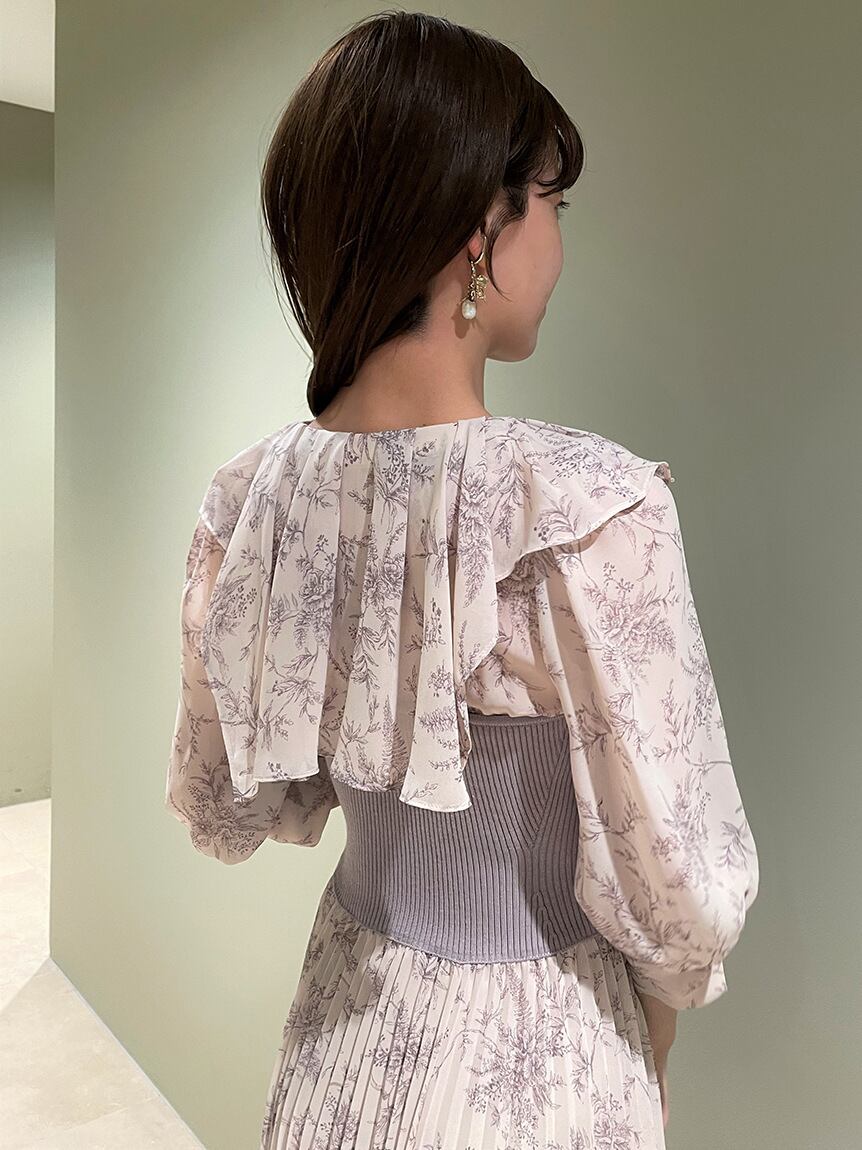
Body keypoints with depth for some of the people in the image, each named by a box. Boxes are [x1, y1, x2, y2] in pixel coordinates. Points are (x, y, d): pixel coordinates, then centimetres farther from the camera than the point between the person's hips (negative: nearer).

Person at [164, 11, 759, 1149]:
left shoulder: (246, 500, -13)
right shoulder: (593, 505, -30)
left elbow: (221, 812, -1)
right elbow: (679, 886, -20)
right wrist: (654, 1033, 1)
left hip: (346, 1025, 4)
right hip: (533, 1052, -4)